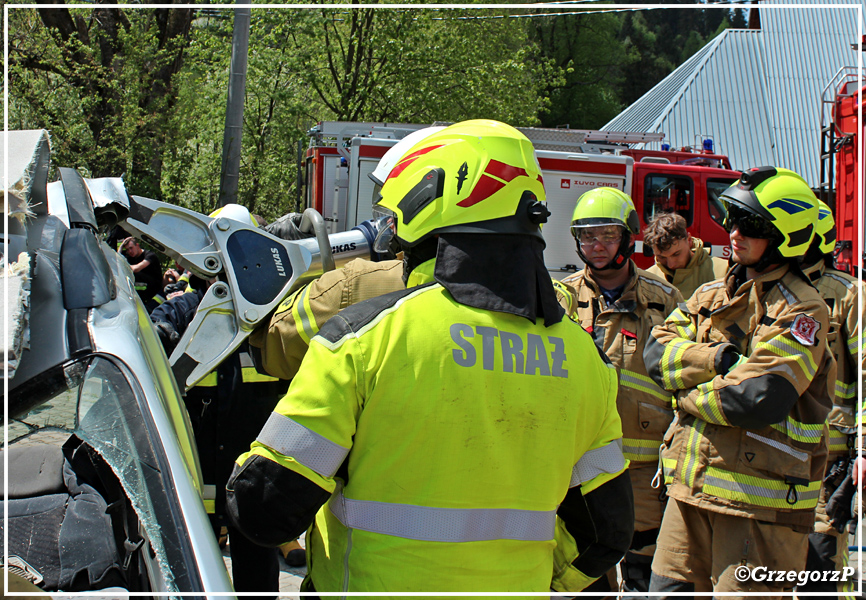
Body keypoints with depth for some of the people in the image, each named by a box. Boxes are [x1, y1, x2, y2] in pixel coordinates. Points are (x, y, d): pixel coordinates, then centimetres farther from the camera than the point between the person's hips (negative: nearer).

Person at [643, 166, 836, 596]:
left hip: (759, 499, -7)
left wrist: (689, 396, -7)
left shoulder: (801, 310, -11)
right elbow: (657, 351, 0)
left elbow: (758, 398, -22)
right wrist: (720, 358, -15)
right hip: (691, 488, 7)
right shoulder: (711, 296, 14)